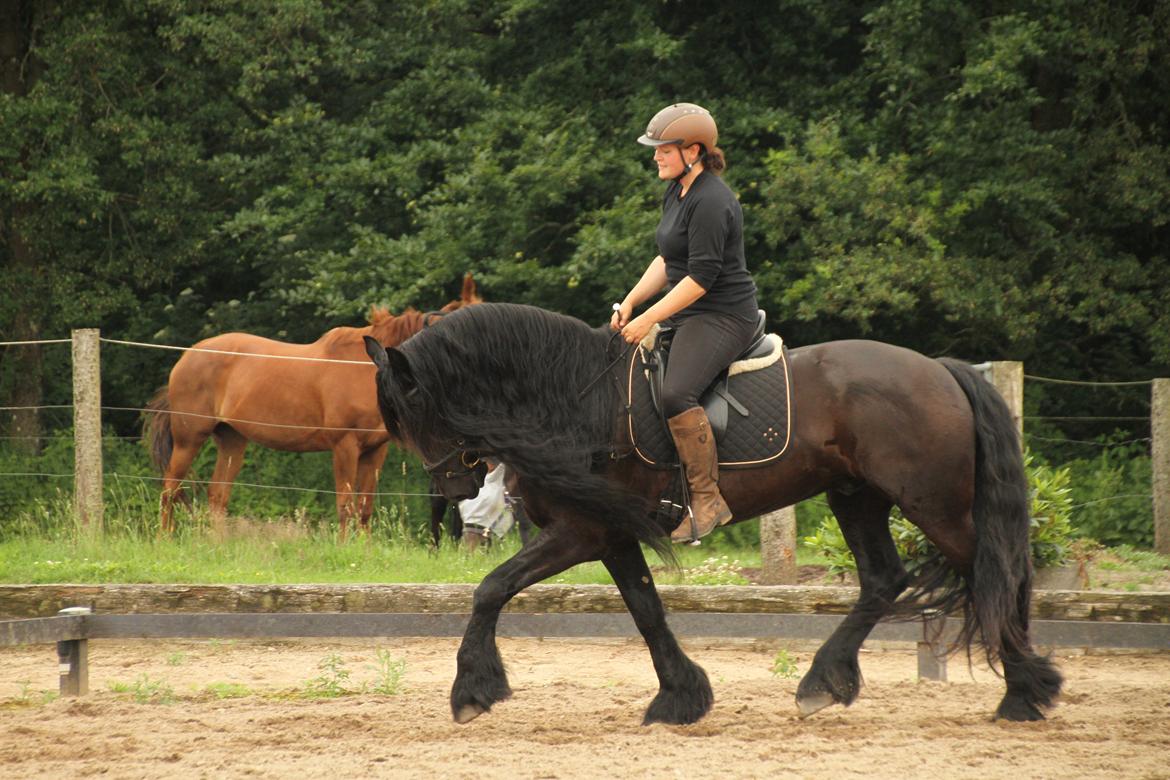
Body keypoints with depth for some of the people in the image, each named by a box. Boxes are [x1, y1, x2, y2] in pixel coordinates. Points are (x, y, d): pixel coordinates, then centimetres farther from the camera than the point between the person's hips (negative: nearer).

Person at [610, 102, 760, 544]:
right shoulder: (676, 193, 13)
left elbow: (701, 277, -22)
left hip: (723, 317, -11)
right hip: (686, 314, 11)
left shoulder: (710, 201, -19)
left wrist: (649, 319, -19)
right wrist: (630, 303, 7)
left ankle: (708, 499, -25)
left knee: (675, 393, -32)